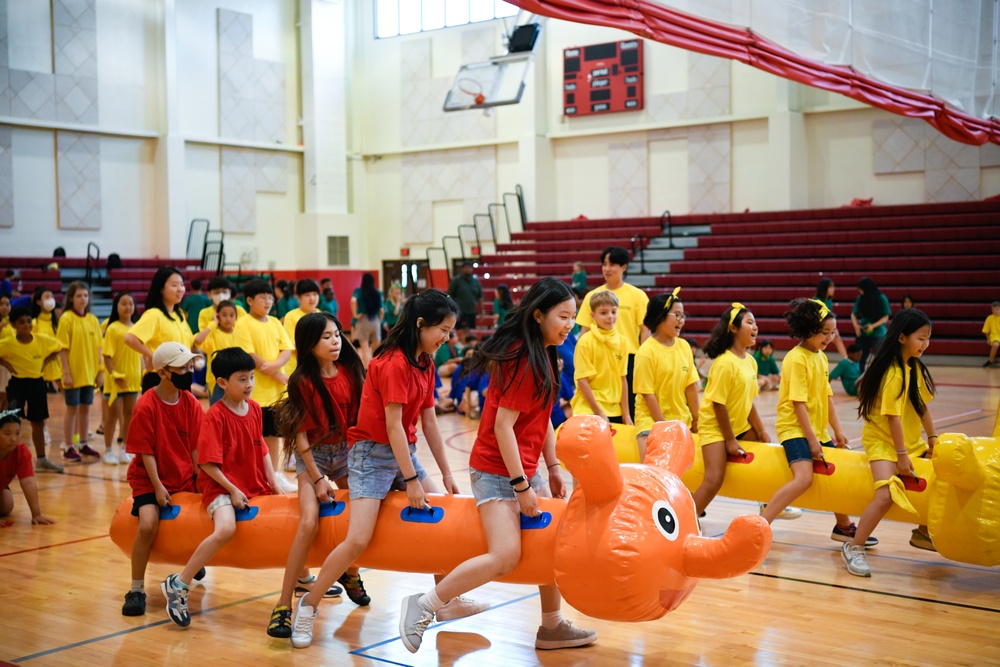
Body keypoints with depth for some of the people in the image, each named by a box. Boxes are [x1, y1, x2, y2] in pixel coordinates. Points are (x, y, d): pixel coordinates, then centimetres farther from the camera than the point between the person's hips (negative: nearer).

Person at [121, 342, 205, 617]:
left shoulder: (190, 403, -3)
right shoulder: (146, 406, -16)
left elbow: (195, 446, -2)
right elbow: (146, 451, -13)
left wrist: (199, 481, -7)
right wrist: (158, 487, -16)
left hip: (185, 478, 4)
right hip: (149, 478, -4)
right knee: (148, 524, -25)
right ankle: (136, 590, -11)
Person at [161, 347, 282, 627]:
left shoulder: (254, 409, 6)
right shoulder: (215, 416, -14)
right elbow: (208, 463, -17)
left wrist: (274, 484, 5)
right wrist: (232, 490, -18)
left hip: (256, 485, 7)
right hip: (221, 486, -7)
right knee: (226, 529, -33)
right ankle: (178, 585, -18)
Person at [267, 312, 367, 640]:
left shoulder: (350, 371, -6)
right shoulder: (303, 381, -16)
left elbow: (359, 416, 2)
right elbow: (300, 433, -14)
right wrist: (318, 479, -15)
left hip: (346, 450, 5)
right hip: (313, 454, -5)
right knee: (309, 523, -20)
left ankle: (351, 574, 32)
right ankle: (283, 606, -16)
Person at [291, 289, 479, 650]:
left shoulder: (425, 363, 6)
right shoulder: (393, 363, -20)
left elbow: (429, 421, 9)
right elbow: (392, 425, -21)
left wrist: (446, 473, 10)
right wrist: (411, 480, -19)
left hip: (404, 451, 9)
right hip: (372, 454, -9)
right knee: (358, 540, -16)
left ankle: (449, 601, 19)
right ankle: (308, 606, 1)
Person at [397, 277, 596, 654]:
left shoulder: (543, 356, 11)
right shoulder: (522, 359, -19)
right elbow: (502, 425, -22)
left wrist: (554, 470, 11)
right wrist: (522, 486, -20)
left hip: (525, 469, 10)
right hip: (497, 470, -10)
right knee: (505, 557, -19)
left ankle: (552, 628, 25)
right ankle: (423, 607, -7)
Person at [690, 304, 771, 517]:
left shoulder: (750, 361, 3)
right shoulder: (725, 363, -21)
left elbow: (748, 400, 8)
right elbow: (718, 404, -21)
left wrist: (761, 431, 8)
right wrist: (730, 440, -17)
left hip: (739, 425, 9)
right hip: (715, 427, -9)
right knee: (714, 479, -17)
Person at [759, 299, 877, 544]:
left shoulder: (822, 357, 10)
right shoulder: (796, 359, -16)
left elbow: (827, 397, 13)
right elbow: (798, 403, -19)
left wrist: (837, 430, 10)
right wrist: (812, 439, -20)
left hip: (817, 429, 9)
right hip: (794, 428, -9)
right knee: (804, 478, -25)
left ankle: (843, 526, 36)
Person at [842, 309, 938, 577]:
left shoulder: (916, 367, 5)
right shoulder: (892, 372, -21)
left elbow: (922, 405, 11)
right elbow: (892, 416, -22)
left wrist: (933, 437, 9)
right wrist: (901, 454, -20)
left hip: (911, 442, 9)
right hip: (883, 441, -9)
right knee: (886, 495, -25)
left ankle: (923, 532, 29)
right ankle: (854, 548, -11)